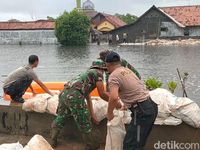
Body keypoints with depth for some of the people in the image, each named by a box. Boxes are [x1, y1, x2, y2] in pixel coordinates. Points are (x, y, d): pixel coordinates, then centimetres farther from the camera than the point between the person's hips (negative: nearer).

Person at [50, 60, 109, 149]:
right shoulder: (97, 73, 11)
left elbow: (88, 97, 35)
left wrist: (92, 115, 35)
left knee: (60, 119, 26)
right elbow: (102, 94, 4)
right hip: (74, 96, -8)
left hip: (64, 94, 8)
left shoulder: (87, 74, 35)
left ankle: (53, 141, 40)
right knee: (85, 125, 7)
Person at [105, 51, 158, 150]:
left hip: (142, 111, -9)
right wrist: (127, 105, 43)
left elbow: (114, 98, -27)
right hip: (151, 106, 9)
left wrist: (109, 113, -10)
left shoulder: (114, 76, -10)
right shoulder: (127, 70, 17)